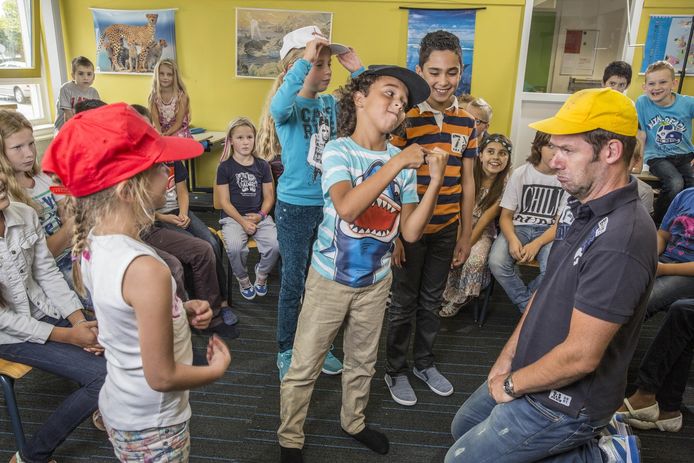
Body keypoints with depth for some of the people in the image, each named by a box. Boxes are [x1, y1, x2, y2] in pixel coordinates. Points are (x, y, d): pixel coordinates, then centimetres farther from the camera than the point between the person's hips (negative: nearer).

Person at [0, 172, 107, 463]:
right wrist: (68, 336, -19)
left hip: (44, 310, 5)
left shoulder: (25, 214, -10)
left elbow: (48, 274, -1)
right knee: (104, 376, -17)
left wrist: (79, 321, -10)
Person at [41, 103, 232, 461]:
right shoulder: (145, 269, -34)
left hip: (116, 406, 7)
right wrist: (217, 369, -10)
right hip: (152, 426, -7)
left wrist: (181, 311, -2)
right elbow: (162, 377, -26)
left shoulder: (88, 244, -8)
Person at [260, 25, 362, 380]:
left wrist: (358, 70, -10)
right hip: (295, 206, -5)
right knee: (293, 282, 7)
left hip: (329, 204, 5)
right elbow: (278, 107, -35)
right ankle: (286, 352, 27)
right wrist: (305, 59, -35)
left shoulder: (331, 104, 6)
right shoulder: (288, 107, -10)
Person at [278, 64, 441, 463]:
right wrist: (396, 163, -33)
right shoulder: (339, 150, -14)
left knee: (363, 362, 23)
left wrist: (436, 182, -19)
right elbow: (347, 207, -33)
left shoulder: (403, 162, -4)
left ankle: (354, 422, 48)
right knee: (304, 368, 8)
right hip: (330, 279, -4)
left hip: (376, 281, 4)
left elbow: (411, 232, -9)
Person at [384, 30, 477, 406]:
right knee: (404, 303, 10)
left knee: (432, 300, 19)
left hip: (447, 229, 5)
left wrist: (466, 235, 8)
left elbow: (466, 182, 7)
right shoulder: (404, 116, -14)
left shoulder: (466, 121, 2)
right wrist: (393, 235, -14)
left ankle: (425, 363, 39)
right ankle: (395, 371, 30)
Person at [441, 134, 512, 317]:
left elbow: (486, 218, -14)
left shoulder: (506, 184, -11)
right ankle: (451, 294, 1)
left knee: (476, 260, -27)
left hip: (483, 231, -1)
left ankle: (457, 298, 1)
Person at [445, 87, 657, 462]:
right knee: (463, 428, 24)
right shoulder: (579, 209, 0)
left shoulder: (620, 240, -31)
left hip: (564, 401, -9)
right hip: (530, 371, 9)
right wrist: (508, 357, 6)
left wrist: (511, 385, -13)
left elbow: (580, 356, -29)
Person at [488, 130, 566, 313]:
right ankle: (528, 307, -5)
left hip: (548, 231, 0)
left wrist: (537, 244, -21)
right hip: (518, 227, 1)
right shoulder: (520, 173, -1)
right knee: (497, 262, -30)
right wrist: (513, 239, -22)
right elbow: (506, 216, -1)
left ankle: (525, 301, 1)